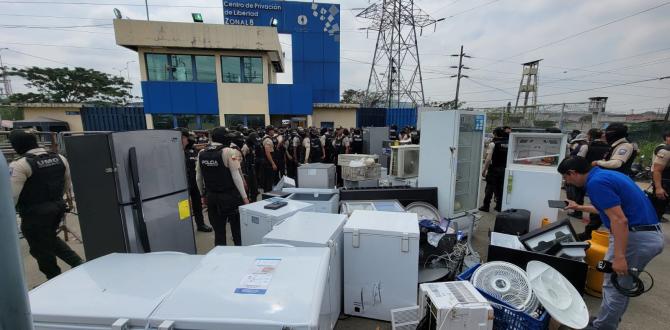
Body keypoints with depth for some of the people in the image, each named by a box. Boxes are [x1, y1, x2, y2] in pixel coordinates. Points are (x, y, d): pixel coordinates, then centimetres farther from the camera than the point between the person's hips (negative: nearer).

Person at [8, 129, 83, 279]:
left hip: (34, 214, -6)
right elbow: (68, 183, 15)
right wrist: (69, 199, 30)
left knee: (41, 249, 10)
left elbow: (12, 194, -18)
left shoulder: (19, 165, -16)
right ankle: (78, 262, 19)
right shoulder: (60, 158, 3)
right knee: (51, 239, 27)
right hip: (57, 207, 6)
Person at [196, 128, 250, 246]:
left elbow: (198, 178, 10)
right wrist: (244, 197, -12)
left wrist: (204, 195, 21)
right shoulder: (229, 151, -12)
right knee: (237, 231, 8)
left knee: (218, 232, 14)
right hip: (230, 196, -5)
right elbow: (236, 176, -15)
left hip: (211, 197, 5)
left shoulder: (201, 153, 4)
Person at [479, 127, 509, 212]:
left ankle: (486, 206, 7)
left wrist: (484, 170, -11)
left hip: (494, 169, -5)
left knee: (489, 188, 2)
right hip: (504, 170, 5)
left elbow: (488, 159, -16)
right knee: (500, 188, 13)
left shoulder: (492, 144, -10)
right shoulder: (508, 144, 4)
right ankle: (499, 207, 20)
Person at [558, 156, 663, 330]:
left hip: (636, 237, -10)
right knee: (621, 285, 21)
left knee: (613, 286, 4)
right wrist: (579, 207, 41)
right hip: (651, 235, 10)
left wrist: (619, 256, -24)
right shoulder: (605, 174, 13)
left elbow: (620, 220, -25)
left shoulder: (596, 182, -17)